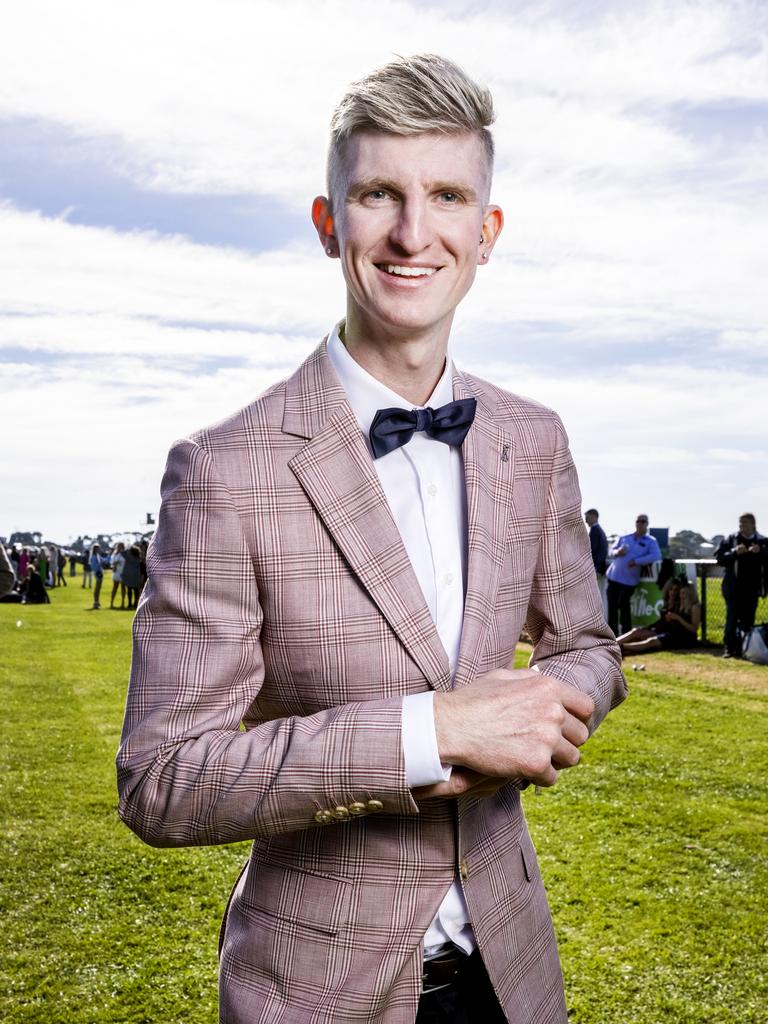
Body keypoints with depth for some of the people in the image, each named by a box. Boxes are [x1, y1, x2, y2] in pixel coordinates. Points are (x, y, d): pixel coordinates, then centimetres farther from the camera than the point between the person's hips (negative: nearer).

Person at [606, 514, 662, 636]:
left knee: (623, 603, -9)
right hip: (613, 576, 4)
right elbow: (611, 551, 16)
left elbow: (656, 556, -16)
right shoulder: (624, 537, 14)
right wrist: (617, 552, -9)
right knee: (612, 605, 6)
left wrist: (636, 561, -21)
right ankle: (612, 632, 17)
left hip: (629, 579, -4)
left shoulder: (651, 541, 1)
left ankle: (626, 633, 4)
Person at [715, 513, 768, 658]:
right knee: (732, 619, -2)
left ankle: (744, 649, 13)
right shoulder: (730, 539, 3)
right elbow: (719, 558, -3)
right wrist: (734, 552, -17)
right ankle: (729, 649, 1)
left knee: (748, 621, 5)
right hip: (734, 587, -1)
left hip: (752, 588, 1)